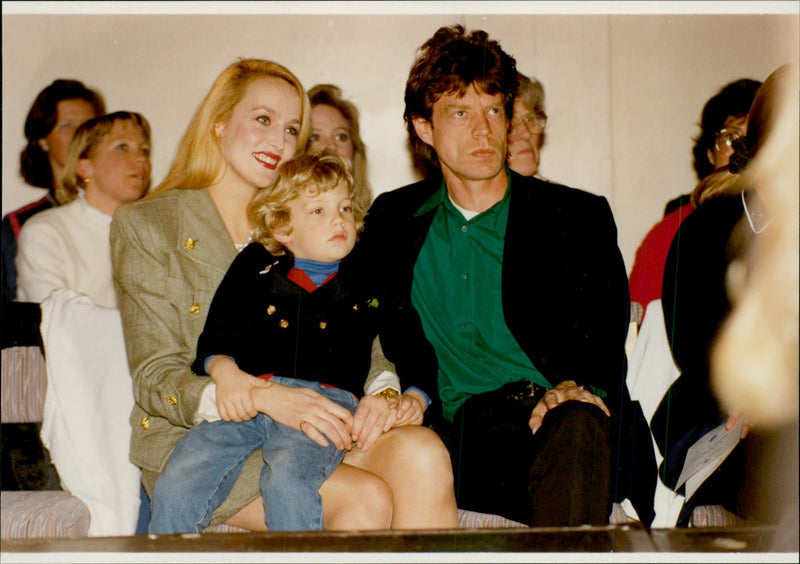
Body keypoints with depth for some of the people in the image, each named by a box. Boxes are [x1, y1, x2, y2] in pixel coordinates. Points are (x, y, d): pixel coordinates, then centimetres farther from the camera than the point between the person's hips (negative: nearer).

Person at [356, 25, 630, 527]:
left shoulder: (580, 217, 9)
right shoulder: (394, 221, 17)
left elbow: (605, 340, 5)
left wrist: (576, 387, -18)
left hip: (557, 417, -2)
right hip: (455, 429, 2)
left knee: (577, 427, -36)